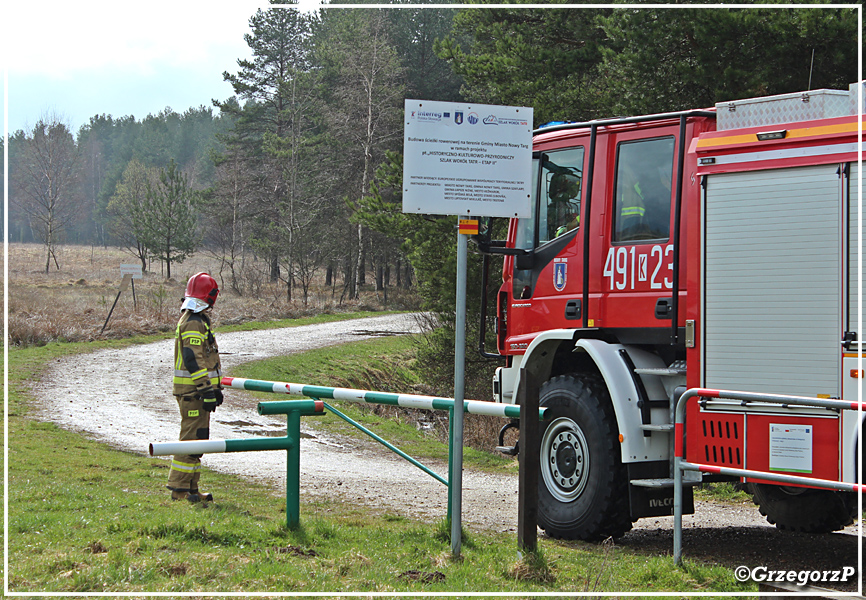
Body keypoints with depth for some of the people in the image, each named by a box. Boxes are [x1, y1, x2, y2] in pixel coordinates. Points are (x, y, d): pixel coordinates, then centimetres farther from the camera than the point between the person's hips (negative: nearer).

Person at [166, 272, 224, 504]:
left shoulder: (197, 320, 19)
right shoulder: (193, 322, -15)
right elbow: (194, 360, -22)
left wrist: (214, 387, 27)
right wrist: (207, 390, -23)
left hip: (196, 389, 11)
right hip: (192, 389, -11)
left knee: (197, 437, 14)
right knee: (192, 437, -9)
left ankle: (191, 488, 19)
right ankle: (179, 488, -6)